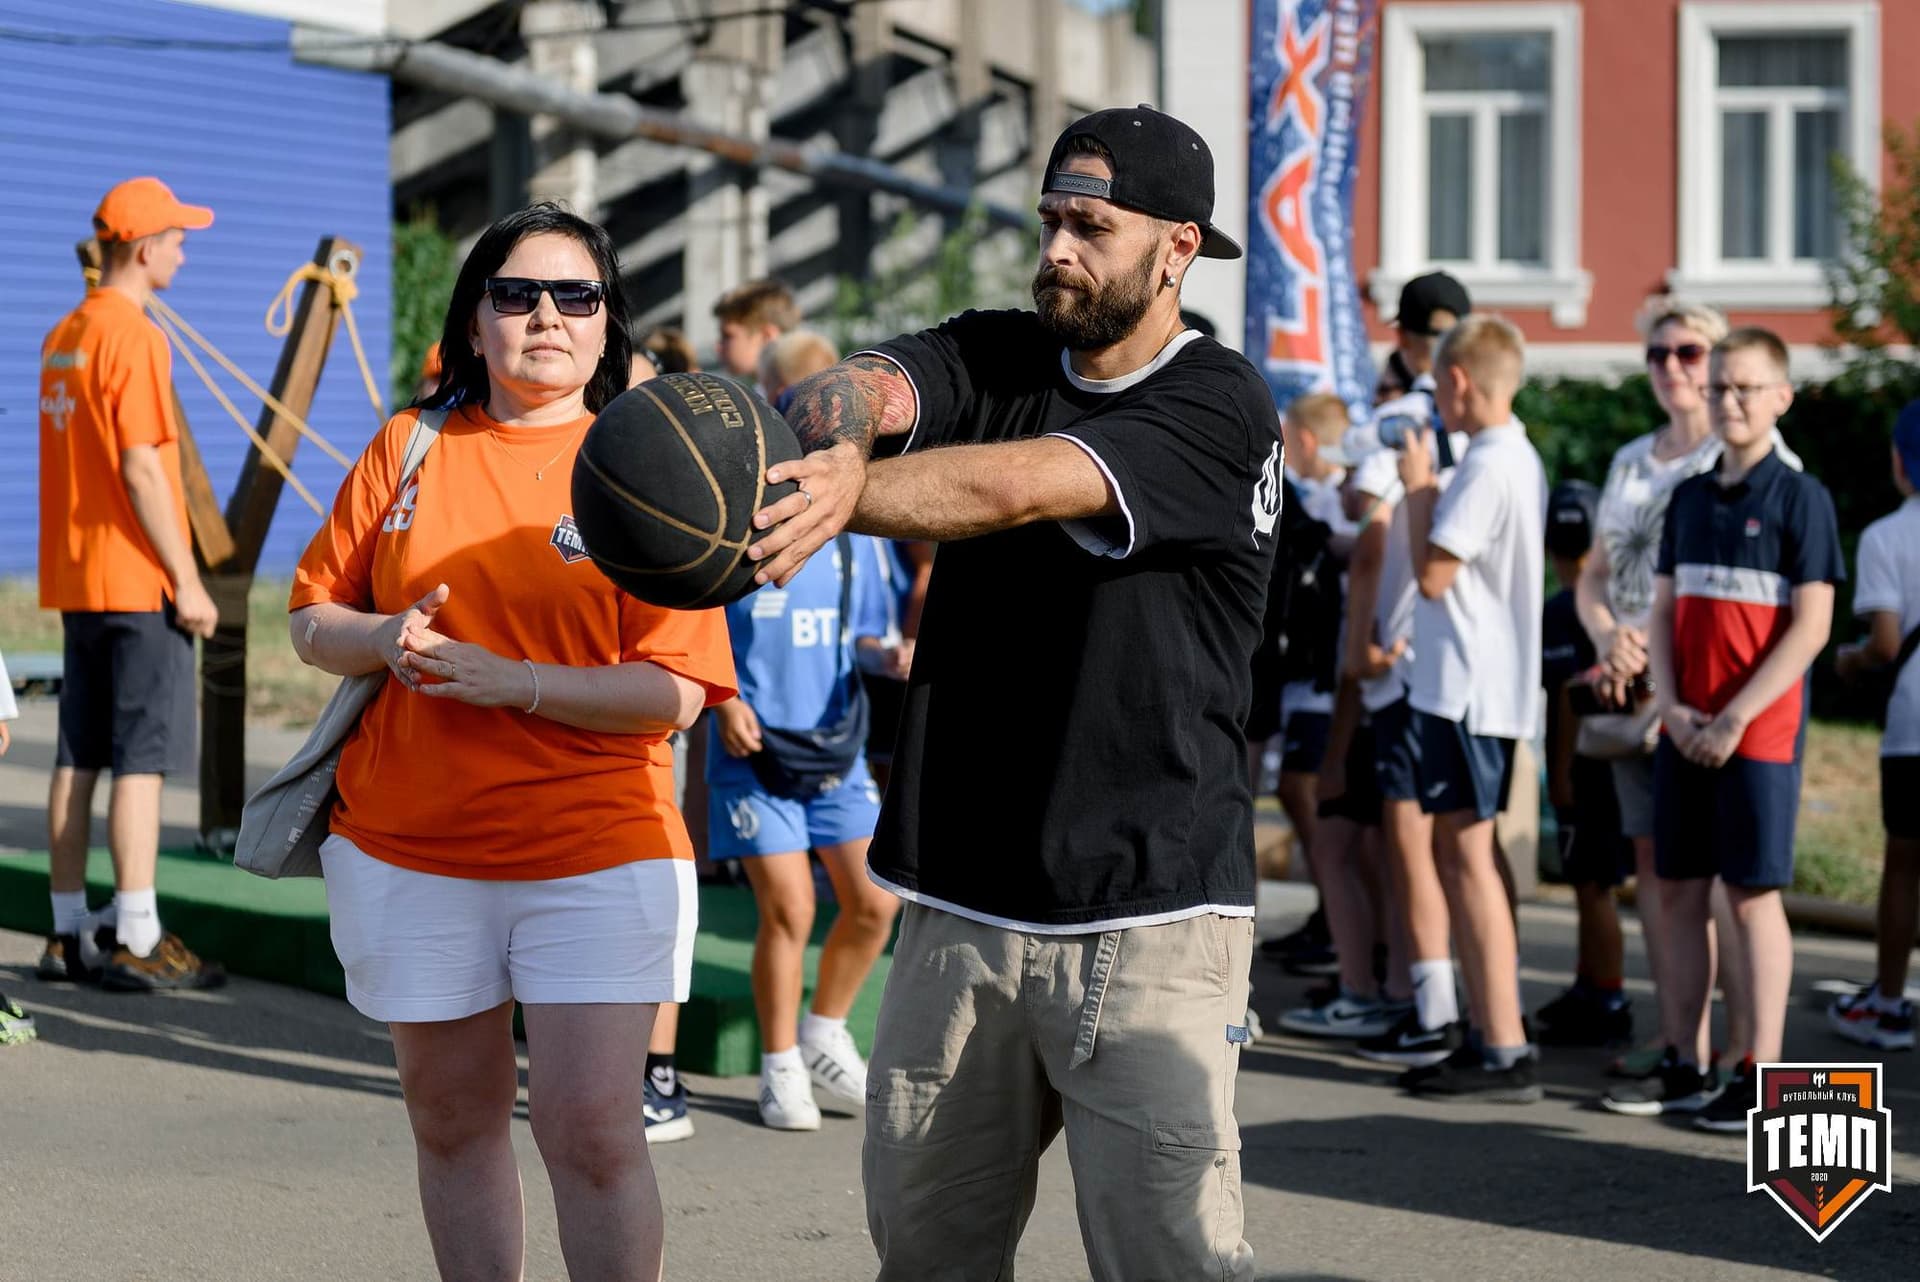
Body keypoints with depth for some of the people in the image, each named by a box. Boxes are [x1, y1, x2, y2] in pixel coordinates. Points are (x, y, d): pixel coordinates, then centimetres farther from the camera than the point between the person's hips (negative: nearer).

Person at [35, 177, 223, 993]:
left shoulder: (62, 337, 14)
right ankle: (136, 940, -8)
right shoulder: (133, 337, -13)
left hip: (75, 579, 9)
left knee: (79, 756, 9)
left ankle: (70, 934, 12)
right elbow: (141, 470, -18)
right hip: (138, 582, -9)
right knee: (143, 756, -7)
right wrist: (187, 580, -15)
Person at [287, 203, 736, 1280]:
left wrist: (516, 682, -19)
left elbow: (675, 692, -8)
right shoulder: (411, 447, 7)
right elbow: (313, 617, 11)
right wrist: (386, 639, -10)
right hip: (406, 849, 3)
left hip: (594, 855, -3)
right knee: (454, 1122, 11)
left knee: (592, 1131, -8)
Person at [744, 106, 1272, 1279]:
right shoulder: (994, 359, 11)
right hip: (961, 906, 6)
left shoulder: (1218, 410, -7)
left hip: (1145, 919, -5)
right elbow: (867, 387, -10)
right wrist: (839, 448, -34)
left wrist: (829, 498, -34)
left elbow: (1013, 487, -22)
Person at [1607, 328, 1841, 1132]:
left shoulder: (1799, 498, -6)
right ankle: (1686, 1066, 16)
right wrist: (1672, 707, -3)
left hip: (1759, 733, -6)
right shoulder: (1689, 498, 12)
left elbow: (1811, 626, -11)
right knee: (1678, 891, 8)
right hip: (1683, 733, 6)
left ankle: (1762, 1075, 3)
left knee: (1752, 895, -3)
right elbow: (1664, 612, 13)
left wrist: (1735, 719, -14)